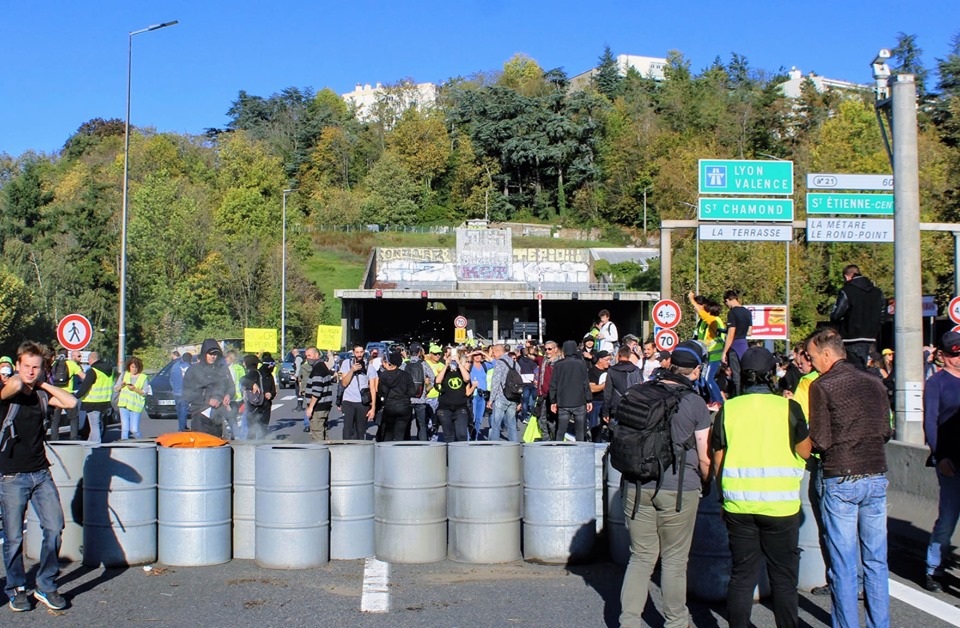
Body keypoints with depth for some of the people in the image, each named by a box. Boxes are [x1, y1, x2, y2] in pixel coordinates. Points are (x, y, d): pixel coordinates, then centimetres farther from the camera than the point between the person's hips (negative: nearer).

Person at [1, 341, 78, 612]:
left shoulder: (42, 394, 9)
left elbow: (71, 402, -4)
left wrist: (43, 384, -1)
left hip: (41, 473, 4)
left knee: (54, 528, -3)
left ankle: (46, 586, 12)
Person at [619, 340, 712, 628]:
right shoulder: (696, 404, -7)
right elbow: (704, 458, -5)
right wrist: (707, 483, 14)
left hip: (637, 486, 3)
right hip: (679, 489, -3)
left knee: (640, 557, 11)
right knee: (674, 560, 9)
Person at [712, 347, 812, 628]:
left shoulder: (728, 409, 0)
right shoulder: (788, 407, -7)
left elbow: (718, 460, 4)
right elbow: (805, 452, 2)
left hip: (738, 504, 2)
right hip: (780, 503, -2)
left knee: (742, 575, 11)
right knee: (783, 577, 9)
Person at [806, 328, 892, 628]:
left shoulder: (822, 386, -9)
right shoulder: (875, 383, 7)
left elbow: (819, 441, -10)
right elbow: (886, 432, 13)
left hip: (841, 480, -5)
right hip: (877, 477, 5)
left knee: (843, 565, 2)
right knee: (876, 561, 12)